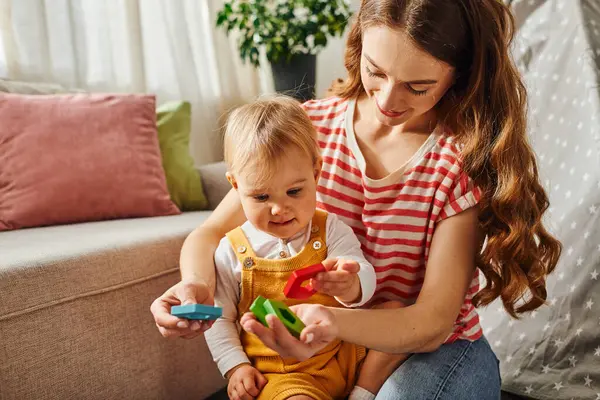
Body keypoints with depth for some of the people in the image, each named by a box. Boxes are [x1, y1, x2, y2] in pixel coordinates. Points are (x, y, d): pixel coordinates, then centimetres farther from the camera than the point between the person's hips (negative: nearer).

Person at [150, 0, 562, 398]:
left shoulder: (468, 159, -15)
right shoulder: (310, 127, -7)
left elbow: (434, 323, -20)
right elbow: (211, 234, -5)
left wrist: (334, 323, -40)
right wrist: (197, 285, -29)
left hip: (434, 353, -1)